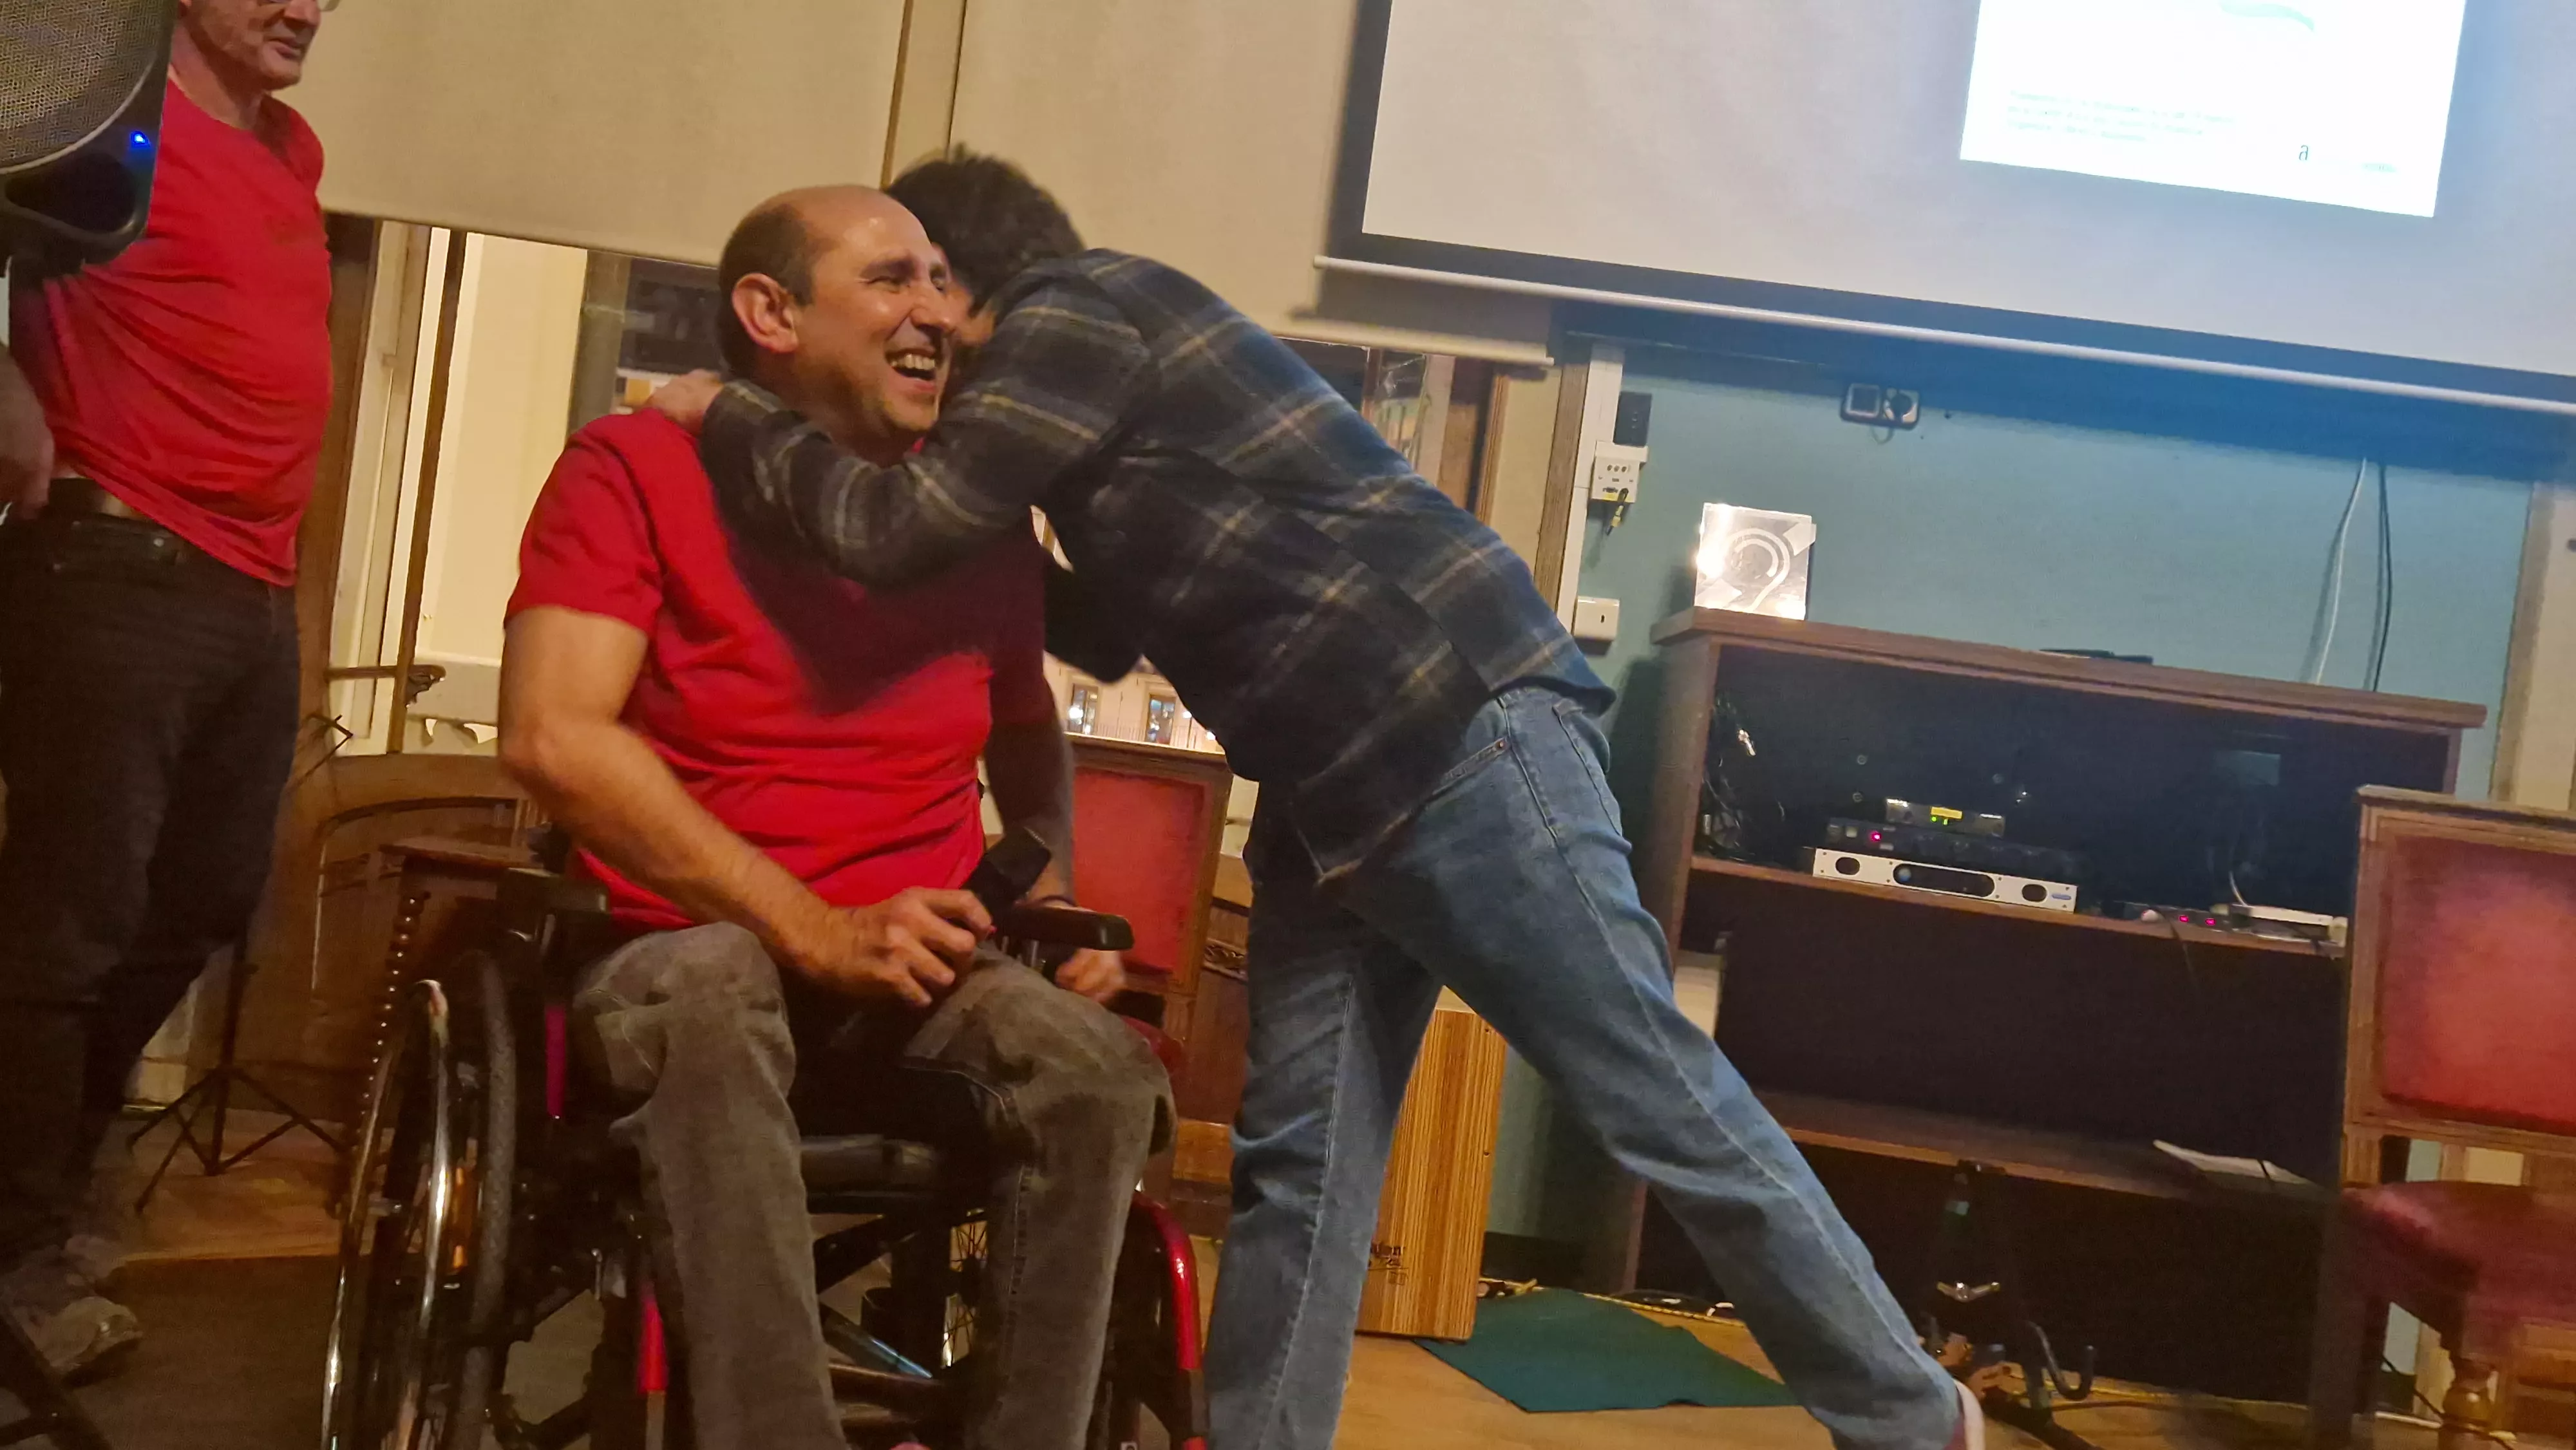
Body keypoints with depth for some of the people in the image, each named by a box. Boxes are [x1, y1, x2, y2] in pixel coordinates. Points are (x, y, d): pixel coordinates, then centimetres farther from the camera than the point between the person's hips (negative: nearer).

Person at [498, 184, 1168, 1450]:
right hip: (687, 953, -3)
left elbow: (1028, 737, 25)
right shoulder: (639, 467, -3)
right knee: (710, 1009, -38)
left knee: (1104, 1069, -27)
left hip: (923, 978, 3)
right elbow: (551, 738, -15)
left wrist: (1056, 902, 4)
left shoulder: (982, 512, 9)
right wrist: (816, 932, -20)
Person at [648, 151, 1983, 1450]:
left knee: (1660, 1099, -3)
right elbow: (1109, 629, 31)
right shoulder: (1088, 350, 24)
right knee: (1294, 1153, 8)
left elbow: (899, 529, -13)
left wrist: (729, 418, 2)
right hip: (1334, 778, 10)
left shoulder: (1079, 309, -6)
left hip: (1463, 724, -10)